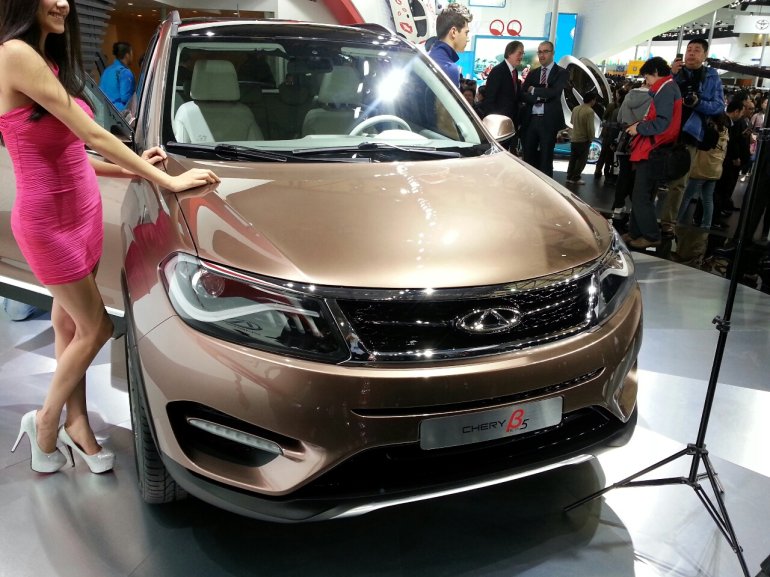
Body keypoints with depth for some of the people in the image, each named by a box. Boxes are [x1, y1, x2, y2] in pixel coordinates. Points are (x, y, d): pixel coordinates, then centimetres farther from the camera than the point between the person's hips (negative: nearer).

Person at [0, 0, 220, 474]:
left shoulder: (50, 62, 11)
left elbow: (69, 154, 10)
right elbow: (91, 134, -21)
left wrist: (129, 169, 5)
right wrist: (166, 180, -18)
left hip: (83, 212, 8)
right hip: (48, 221, -8)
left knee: (70, 324, 16)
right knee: (95, 328, 3)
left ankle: (77, 424, 30)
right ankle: (46, 423, 25)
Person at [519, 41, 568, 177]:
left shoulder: (561, 73, 2)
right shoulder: (532, 74, 15)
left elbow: (554, 92, -15)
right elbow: (522, 95, 2)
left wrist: (534, 91, -6)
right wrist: (541, 96, -12)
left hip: (548, 121, -4)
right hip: (530, 120, 4)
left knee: (545, 159, -1)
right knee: (528, 158, 7)